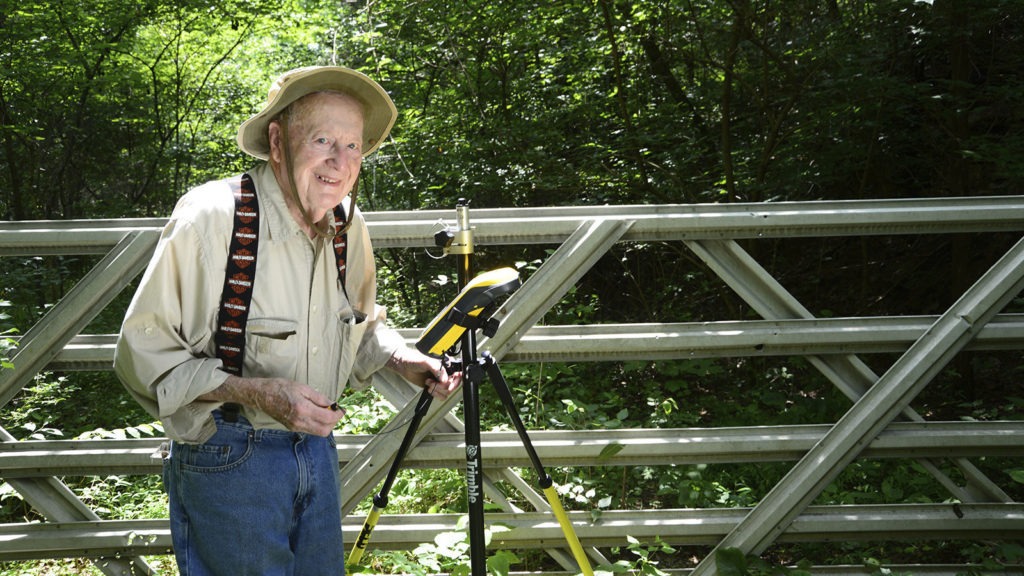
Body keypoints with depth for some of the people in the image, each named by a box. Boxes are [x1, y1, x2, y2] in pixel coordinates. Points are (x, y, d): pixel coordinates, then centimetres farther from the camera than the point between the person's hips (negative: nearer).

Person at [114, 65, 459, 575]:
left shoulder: (347, 224, 1)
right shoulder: (209, 219, -21)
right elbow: (141, 352, -20)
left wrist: (402, 359, -2)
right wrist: (258, 393, -29)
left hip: (317, 450, 7)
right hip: (226, 457, -6)